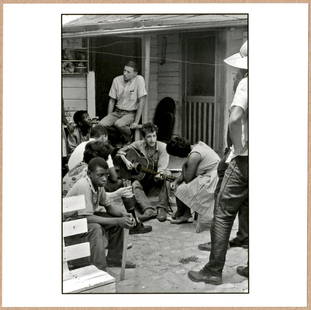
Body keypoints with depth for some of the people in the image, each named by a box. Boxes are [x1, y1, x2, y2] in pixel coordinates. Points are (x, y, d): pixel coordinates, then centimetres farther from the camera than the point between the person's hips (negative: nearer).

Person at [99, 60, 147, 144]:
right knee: (101, 124, -22)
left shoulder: (139, 80, -11)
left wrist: (136, 122, -16)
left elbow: (141, 102, -12)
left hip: (131, 113, -4)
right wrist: (109, 118, 4)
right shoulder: (116, 80, 2)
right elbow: (112, 101, 10)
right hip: (117, 112, 4)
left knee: (118, 124, -34)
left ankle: (129, 141, -5)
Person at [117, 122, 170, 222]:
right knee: (135, 184, -31)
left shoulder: (162, 147, -9)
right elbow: (121, 151, 7)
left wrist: (160, 174, -43)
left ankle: (162, 208, -36)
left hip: (156, 180, -1)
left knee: (163, 180, -35)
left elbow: (162, 167, -20)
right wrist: (126, 161, -12)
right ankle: (149, 210, -45)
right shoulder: (139, 145, -3)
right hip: (143, 178, 2)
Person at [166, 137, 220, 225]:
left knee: (180, 190, -5)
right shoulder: (196, 146, 9)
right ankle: (187, 215, 16)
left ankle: (179, 214, 22)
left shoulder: (194, 156, -21)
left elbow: (187, 178, -15)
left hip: (211, 181, -11)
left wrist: (184, 167, 0)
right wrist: (177, 180, 7)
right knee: (181, 184, 14)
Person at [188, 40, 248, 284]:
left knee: (223, 214, 3)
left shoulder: (246, 83, -11)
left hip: (245, 159, -6)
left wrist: (238, 146, -12)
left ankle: (214, 271, 7)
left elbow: (235, 118, -26)